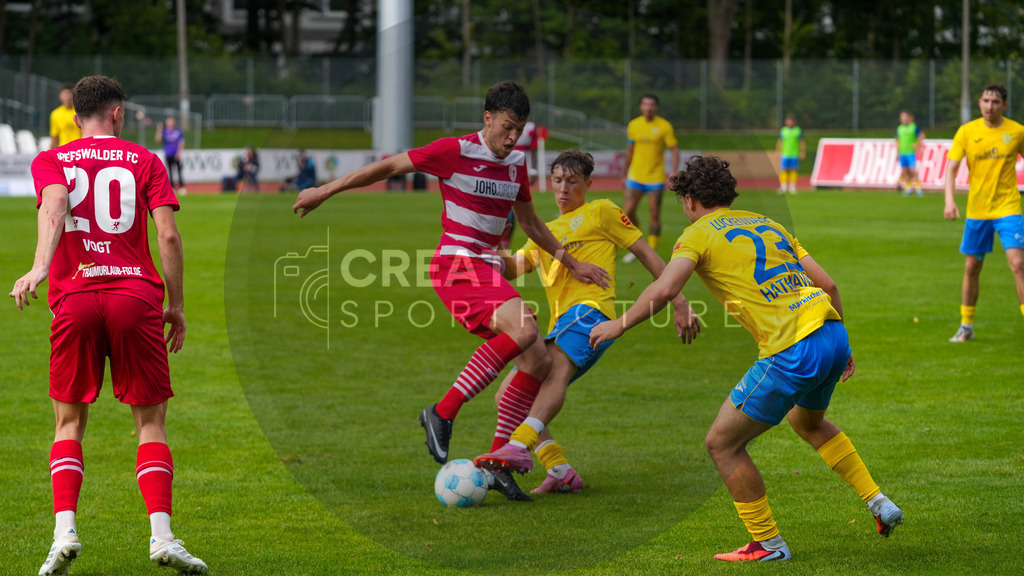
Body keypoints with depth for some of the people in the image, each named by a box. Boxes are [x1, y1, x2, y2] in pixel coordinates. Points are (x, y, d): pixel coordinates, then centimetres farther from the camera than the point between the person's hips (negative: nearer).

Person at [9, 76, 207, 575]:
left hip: (74, 300, 1)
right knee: (150, 420, 7)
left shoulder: (49, 161, 12)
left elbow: (54, 206, -11)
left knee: (69, 421, 12)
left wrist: (39, 267, -25)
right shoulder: (144, 161, 11)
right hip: (137, 297, -1)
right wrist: (176, 304, 6)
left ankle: (65, 531, -6)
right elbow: (168, 235, 0)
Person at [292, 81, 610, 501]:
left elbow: (529, 222, 27)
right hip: (456, 265, -8)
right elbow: (390, 166, -3)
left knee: (539, 362, -2)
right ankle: (443, 414, -23)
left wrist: (572, 264, 28)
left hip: (488, 271, 8)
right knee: (524, 330, -30)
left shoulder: (516, 164, 12)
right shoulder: (455, 151, -9)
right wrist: (325, 191, 1)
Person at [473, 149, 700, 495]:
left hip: (590, 311, -8)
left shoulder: (601, 213, 15)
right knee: (509, 394, -2)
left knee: (556, 368, -34)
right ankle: (561, 472, -10)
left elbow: (647, 254, 11)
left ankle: (518, 447, -57)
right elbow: (512, 268, 18)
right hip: (561, 329, 8)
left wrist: (680, 303, 3)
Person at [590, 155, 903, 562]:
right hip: (832, 332, 8)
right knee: (808, 422, 36)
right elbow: (827, 285, 20)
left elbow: (665, 289, -15)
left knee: (722, 444, 6)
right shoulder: (766, 224, 22)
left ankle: (767, 543, 11)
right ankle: (879, 504, 32)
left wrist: (620, 325, -1)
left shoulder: (698, 234, 2)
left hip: (793, 352, -8)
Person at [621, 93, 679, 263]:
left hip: (656, 177, -2)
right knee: (628, 212, -8)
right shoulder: (633, 125, 5)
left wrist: (673, 172, -16)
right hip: (635, 177, 3)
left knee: (655, 215, -2)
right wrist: (625, 173, 20)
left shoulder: (664, 126, -5)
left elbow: (674, 150, -3)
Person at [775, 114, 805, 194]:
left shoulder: (799, 130, 5)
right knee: (784, 170, -4)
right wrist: (778, 151, 6)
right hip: (784, 154, 0)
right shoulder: (782, 130, 6)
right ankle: (783, 187, 0)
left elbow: (802, 142, 9)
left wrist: (803, 152, 4)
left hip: (795, 154, 0)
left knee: (793, 171, 1)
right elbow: (779, 142, 10)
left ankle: (792, 187, 7)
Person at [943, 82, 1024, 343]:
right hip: (976, 210, 2)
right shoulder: (967, 132, -2)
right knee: (971, 268, 9)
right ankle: (966, 326, 24)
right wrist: (949, 200, -21)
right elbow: (951, 167, -5)